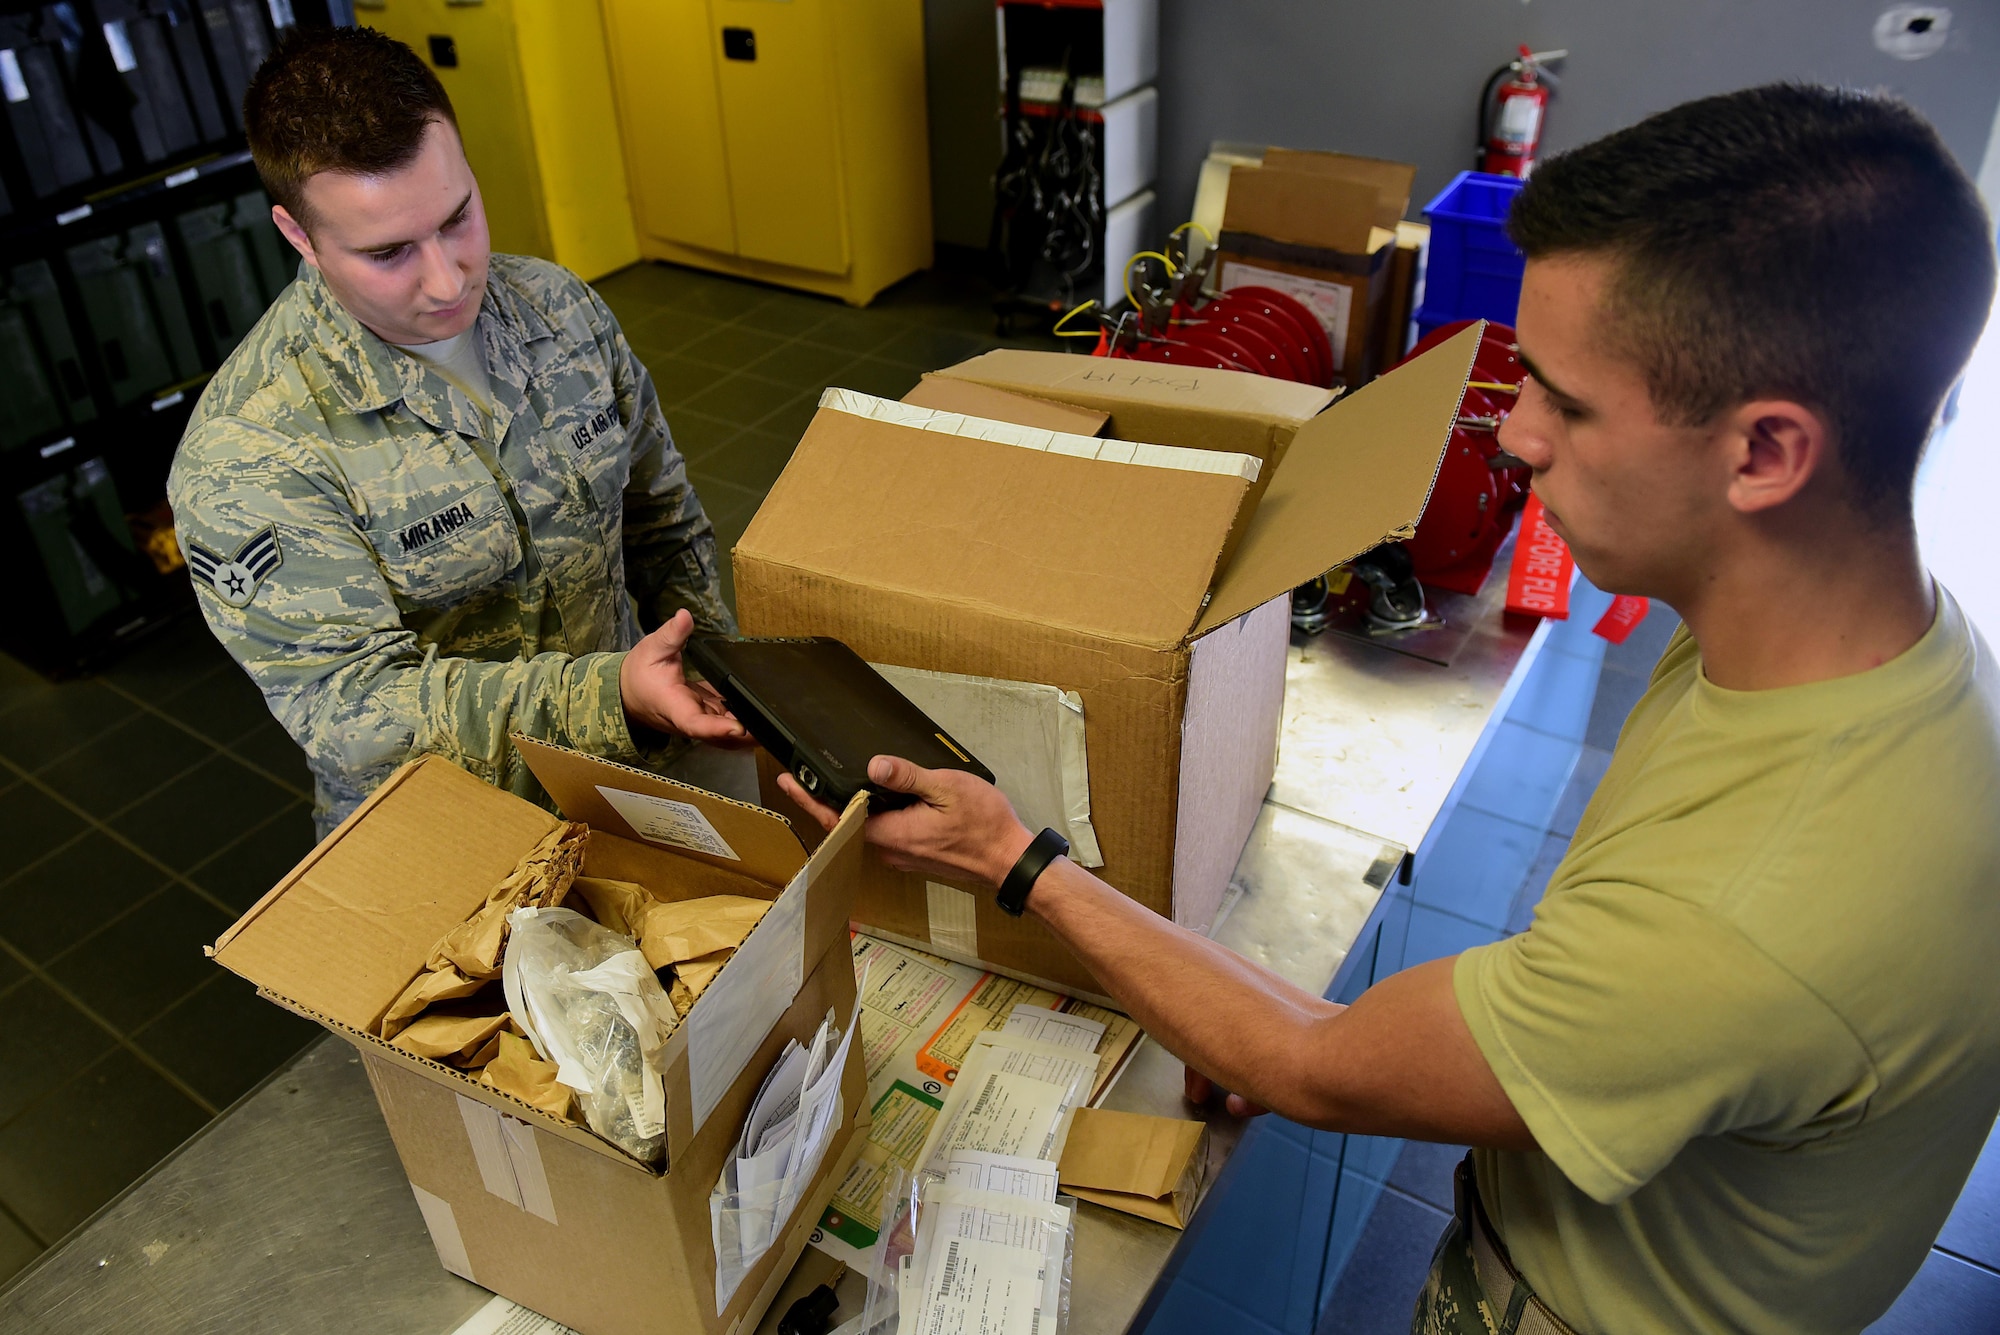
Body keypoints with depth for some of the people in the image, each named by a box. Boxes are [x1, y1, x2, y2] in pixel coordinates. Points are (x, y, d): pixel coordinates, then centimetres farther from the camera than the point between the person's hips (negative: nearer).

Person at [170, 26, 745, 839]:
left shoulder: (559, 306, -2)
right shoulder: (242, 458, -19)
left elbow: (661, 511, 10)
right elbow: (345, 706, -21)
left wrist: (714, 676, -1)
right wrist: (607, 696, -34)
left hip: (634, 766, 4)